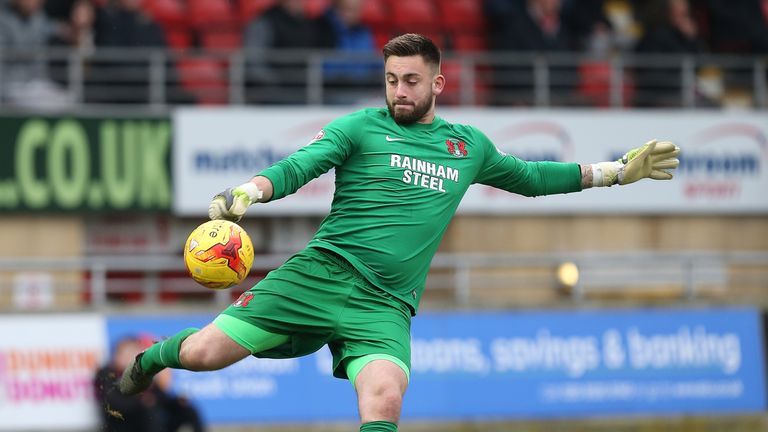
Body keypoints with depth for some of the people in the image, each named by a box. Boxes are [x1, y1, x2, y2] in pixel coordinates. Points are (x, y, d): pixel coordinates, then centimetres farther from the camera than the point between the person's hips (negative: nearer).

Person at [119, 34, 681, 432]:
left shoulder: (468, 145, 18)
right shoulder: (361, 128, 5)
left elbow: (530, 177, 33)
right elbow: (296, 167, -7)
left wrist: (618, 171, 31)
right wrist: (245, 194, -27)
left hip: (386, 306, 2)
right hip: (321, 273, -2)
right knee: (204, 353, -7)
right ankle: (149, 360, 29)